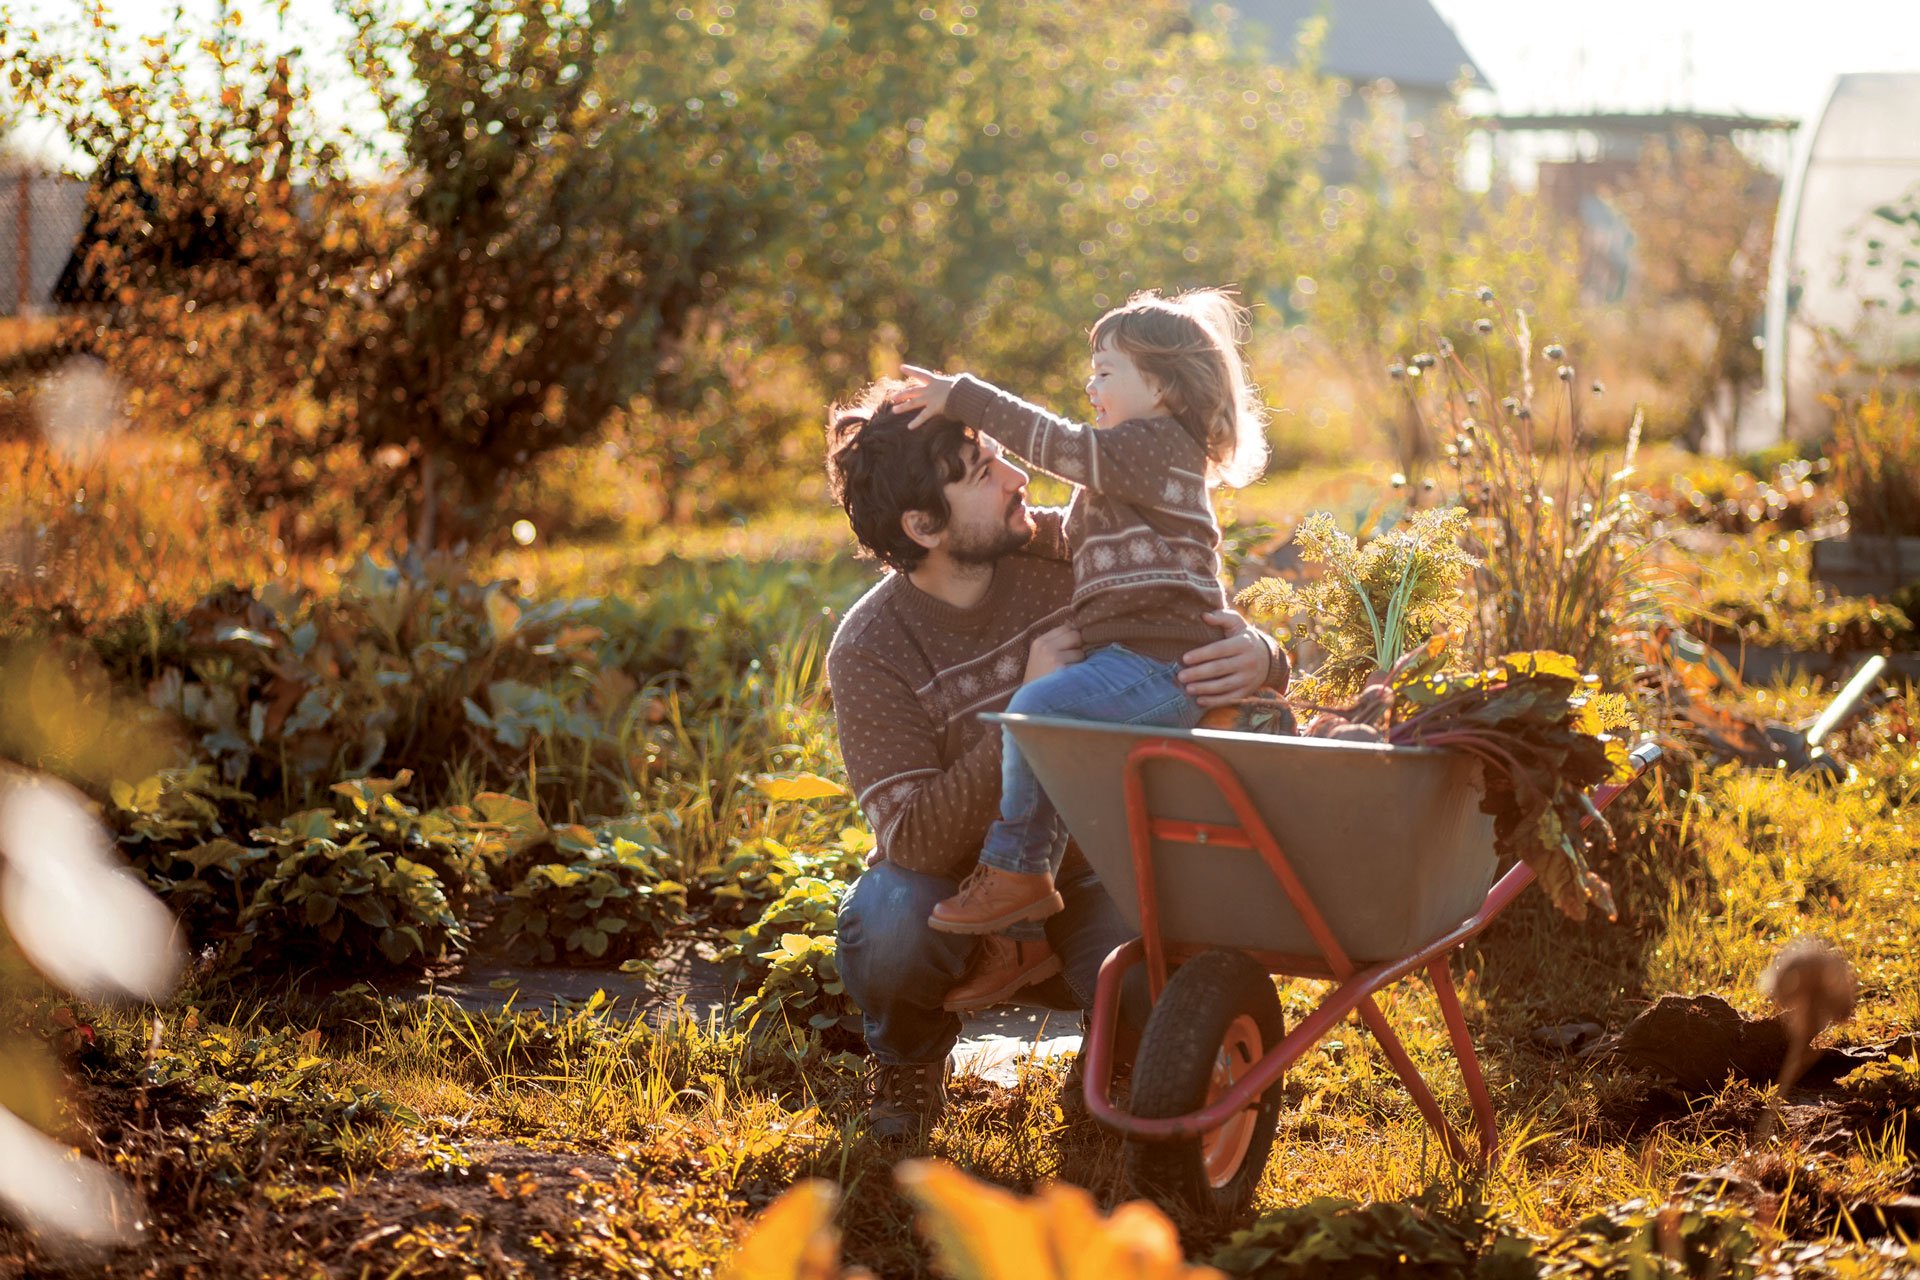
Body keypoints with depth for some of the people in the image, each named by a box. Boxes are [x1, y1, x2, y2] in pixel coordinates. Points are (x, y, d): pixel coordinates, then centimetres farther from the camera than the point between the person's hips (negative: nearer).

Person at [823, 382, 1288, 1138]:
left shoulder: (1063, 554, -12)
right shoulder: (868, 652, -19)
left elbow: (1215, 636, -5)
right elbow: (915, 839, -26)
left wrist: (1256, 656, -31)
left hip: (1085, 875, 1)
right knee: (888, 922, -36)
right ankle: (911, 1058, 1)